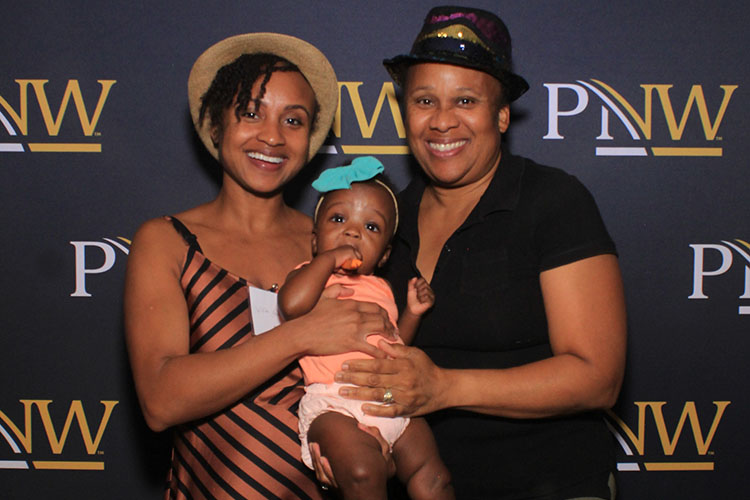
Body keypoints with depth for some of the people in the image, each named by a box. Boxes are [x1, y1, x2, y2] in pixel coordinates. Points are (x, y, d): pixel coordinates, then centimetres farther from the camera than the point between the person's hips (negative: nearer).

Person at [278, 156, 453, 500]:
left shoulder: (380, 289, 25)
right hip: (335, 405, -6)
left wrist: (412, 313, 17)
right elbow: (292, 304, -20)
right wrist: (329, 259, -11)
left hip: (392, 401, 6)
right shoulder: (311, 275, 6)